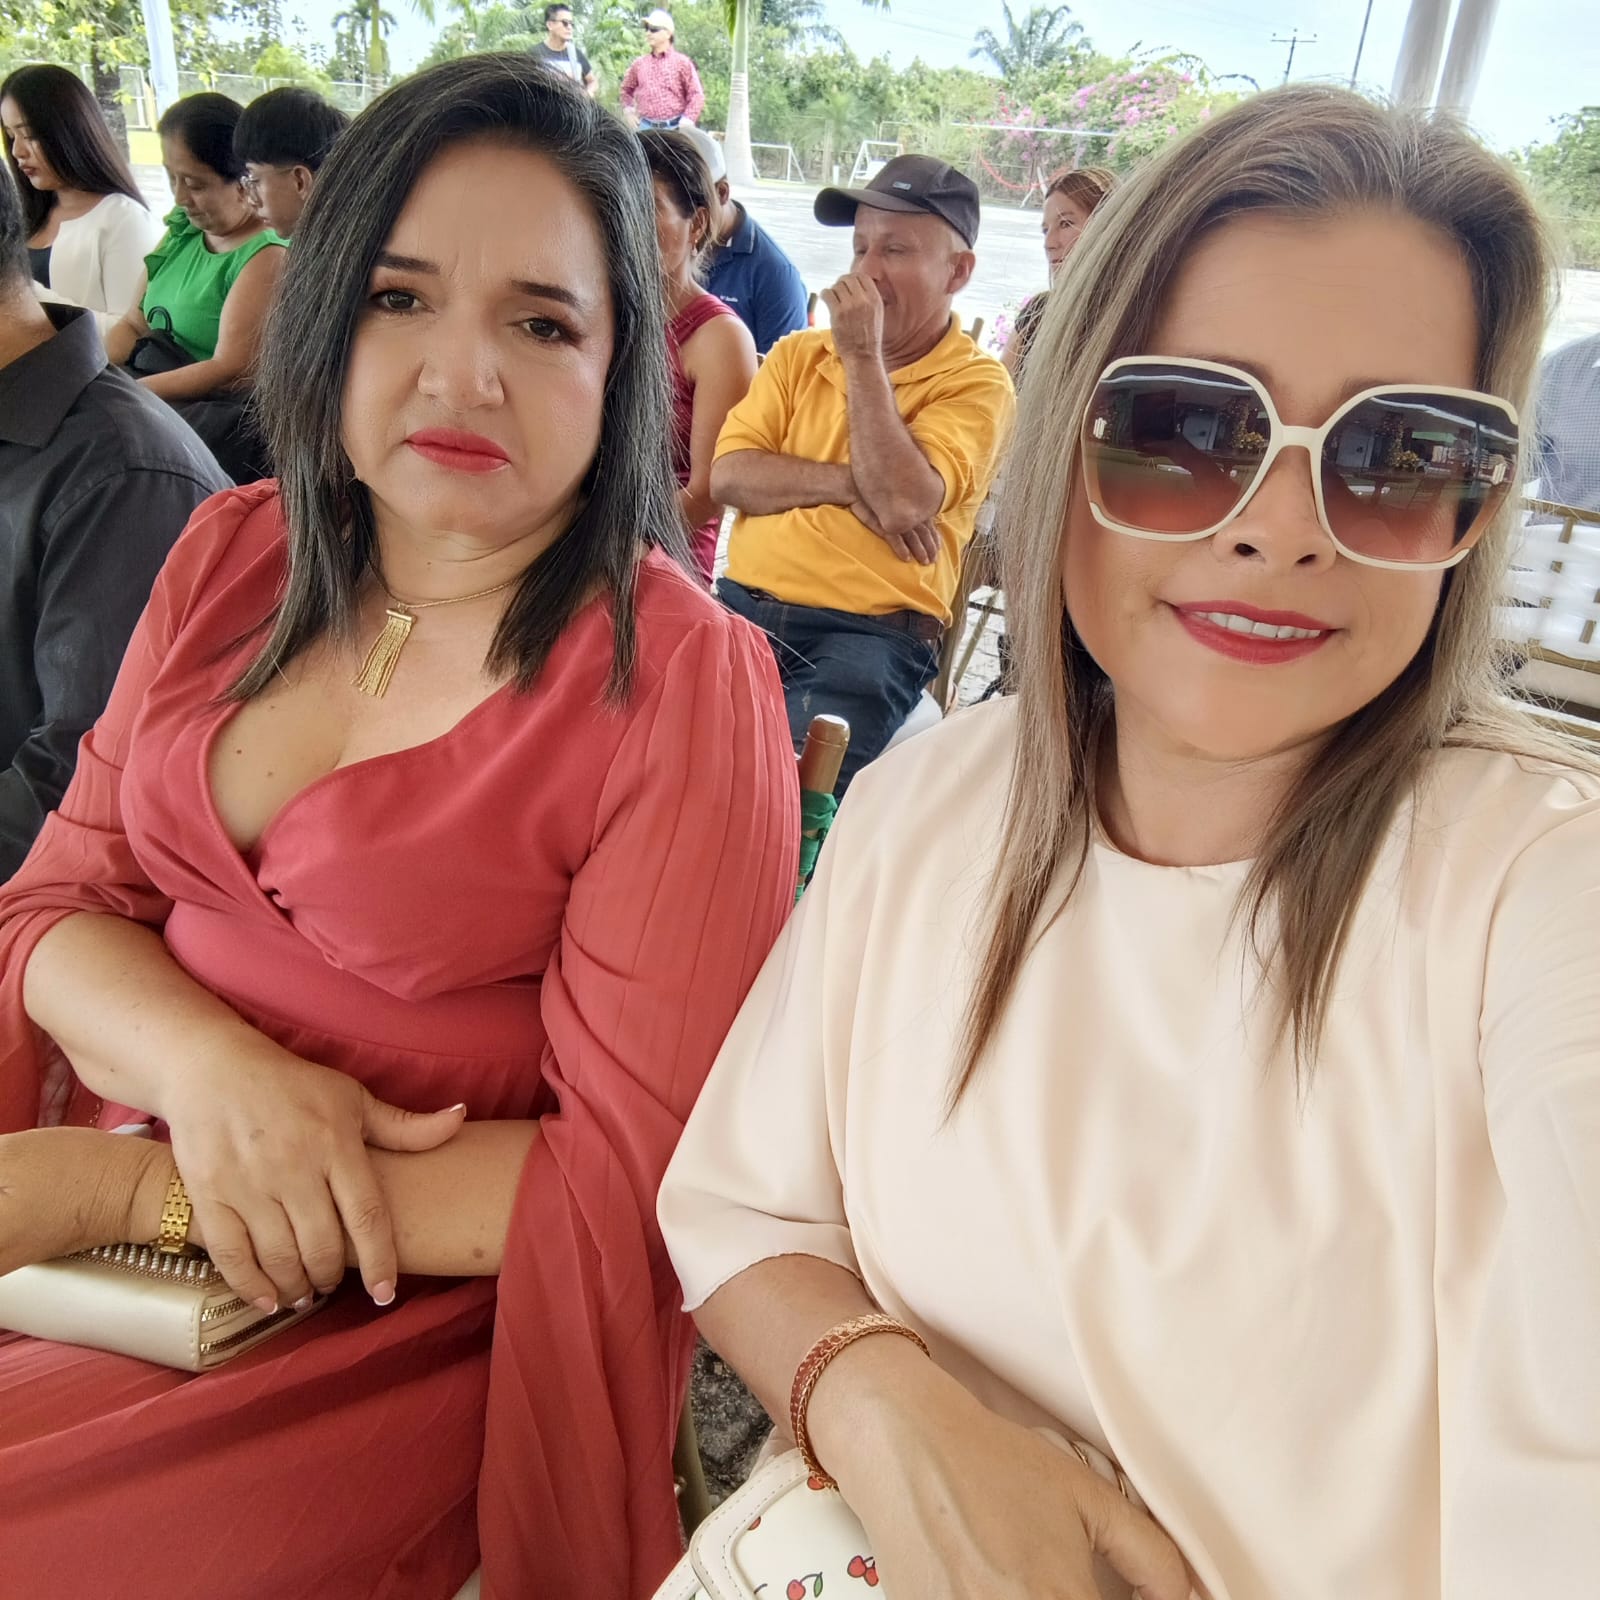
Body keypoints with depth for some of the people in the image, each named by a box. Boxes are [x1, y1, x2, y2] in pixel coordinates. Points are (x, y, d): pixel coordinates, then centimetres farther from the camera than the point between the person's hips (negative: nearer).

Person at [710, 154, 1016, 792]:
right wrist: (849, 485, -8)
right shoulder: (796, 354, 17)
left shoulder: (977, 383, 2)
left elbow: (903, 504, -15)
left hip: (869, 633, -4)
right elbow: (728, 475, 4)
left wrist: (863, 355, -8)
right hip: (745, 605, 5)